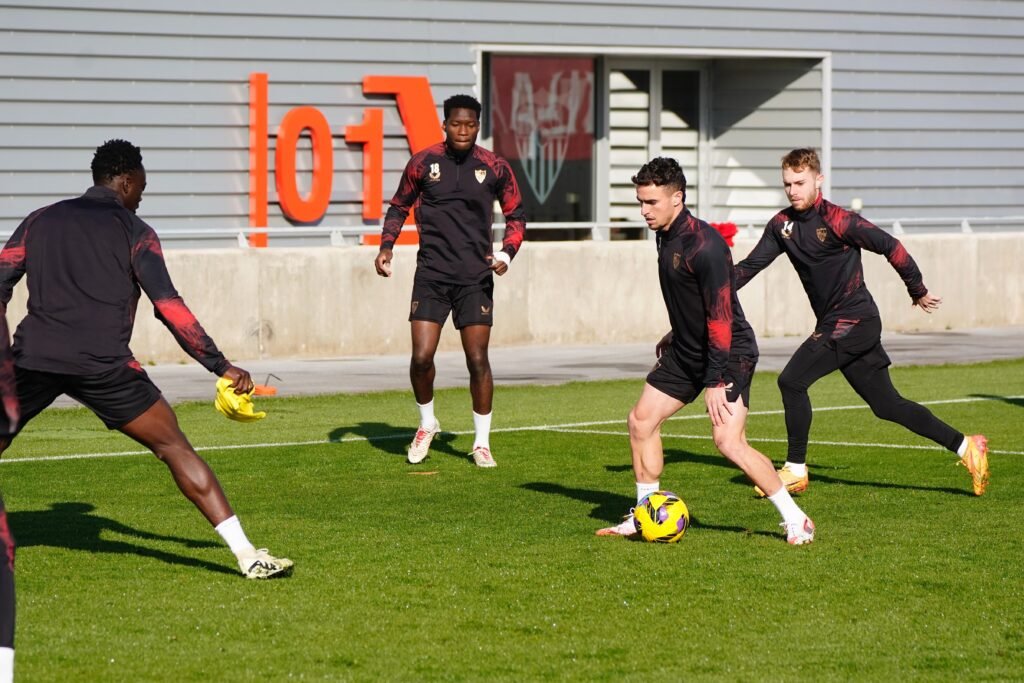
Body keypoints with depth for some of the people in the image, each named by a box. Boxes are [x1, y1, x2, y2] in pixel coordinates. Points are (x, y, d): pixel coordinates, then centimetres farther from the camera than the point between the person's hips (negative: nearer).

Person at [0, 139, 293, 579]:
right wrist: (221, 367, 0)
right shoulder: (132, 231, 7)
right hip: (102, 363, -3)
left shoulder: (41, 221, 19)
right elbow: (169, 307, -1)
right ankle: (247, 555, -6)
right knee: (174, 448, 1)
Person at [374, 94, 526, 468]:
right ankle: (427, 423, 20)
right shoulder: (423, 162, 1)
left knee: (478, 360, -4)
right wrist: (386, 246, 0)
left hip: (475, 278, 0)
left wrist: (507, 252, -6)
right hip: (431, 274, 0)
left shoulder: (494, 167, 1)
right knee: (421, 357, -7)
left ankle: (481, 442, 10)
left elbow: (516, 215, 10)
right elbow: (399, 206, 14)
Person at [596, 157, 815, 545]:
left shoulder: (704, 245, -25)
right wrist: (676, 336, 27)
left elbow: (720, 314, -26)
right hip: (687, 353, 9)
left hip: (729, 353, -9)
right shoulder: (665, 236, 3)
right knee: (642, 420, 7)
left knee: (729, 442, -19)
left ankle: (795, 520, -8)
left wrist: (717, 382, -28)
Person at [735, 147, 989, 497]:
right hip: (834, 325, 8)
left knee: (792, 380, -15)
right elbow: (752, 264, 11)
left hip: (854, 321, -8)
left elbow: (890, 247, -12)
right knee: (887, 405, 10)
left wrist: (918, 292, -4)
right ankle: (965, 447, 17)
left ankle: (796, 470, -4)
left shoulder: (837, 220, -15)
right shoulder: (782, 224, 8)